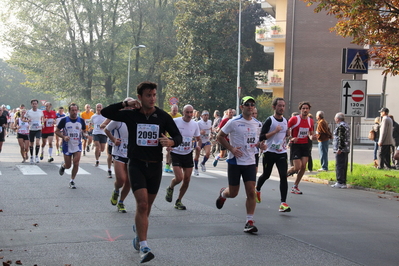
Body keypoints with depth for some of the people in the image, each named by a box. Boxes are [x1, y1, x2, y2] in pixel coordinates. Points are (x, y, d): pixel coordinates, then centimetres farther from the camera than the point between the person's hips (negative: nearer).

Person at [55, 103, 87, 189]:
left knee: (76, 164, -11)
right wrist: (64, 137, -20)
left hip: (77, 146, 1)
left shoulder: (81, 120, 0)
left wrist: (85, 134, -11)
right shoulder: (64, 120, -8)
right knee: (68, 166, 7)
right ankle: (63, 165, 44)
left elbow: (84, 131, 13)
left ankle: (72, 181, 7)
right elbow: (57, 131, -3)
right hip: (67, 146, -1)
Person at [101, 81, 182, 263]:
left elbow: (178, 137, 1)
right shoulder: (131, 115, -3)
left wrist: (171, 142, -22)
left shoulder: (163, 116, -2)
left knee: (146, 206, 14)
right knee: (142, 204, -16)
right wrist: (125, 104, -12)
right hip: (136, 164, -2)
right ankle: (143, 247, -15)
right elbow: (105, 112, -2)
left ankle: (138, 233, 41)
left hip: (155, 166, 2)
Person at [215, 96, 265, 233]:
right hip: (235, 161, -3)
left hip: (250, 162, 3)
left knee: (251, 191, -7)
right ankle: (223, 193, 41)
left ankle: (250, 222, 0)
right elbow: (220, 136, -2)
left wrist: (260, 145, 0)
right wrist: (231, 148, -14)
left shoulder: (257, 124, 7)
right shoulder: (234, 122, -9)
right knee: (233, 193, 4)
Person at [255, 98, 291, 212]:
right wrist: (274, 131, -23)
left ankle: (283, 203, -14)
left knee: (283, 176, -12)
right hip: (270, 152, -4)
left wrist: (287, 134, 6)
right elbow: (261, 137, -16)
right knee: (266, 175, 14)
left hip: (282, 153, 4)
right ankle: (257, 190, 46)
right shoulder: (269, 120, -10)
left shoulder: (285, 121, 10)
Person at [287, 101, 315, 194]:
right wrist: (291, 138, -18)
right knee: (297, 167, -12)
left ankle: (295, 187, 12)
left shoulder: (310, 121, 8)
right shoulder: (294, 119, -10)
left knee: (303, 167, -1)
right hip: (296, 145, -5)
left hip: (305, 145, 6)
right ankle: (285, 174, 21)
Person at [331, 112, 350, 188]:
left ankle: (340, 183, -10)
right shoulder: (346, 125, 19)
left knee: (339, 166, -8)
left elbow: (341, 138, -21)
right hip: (346, 149, 10)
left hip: (341, 150, -10)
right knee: (344, 166, 12)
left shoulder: (341, 126, -13)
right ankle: (343, 182, 15)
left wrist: (339, 148, -23)